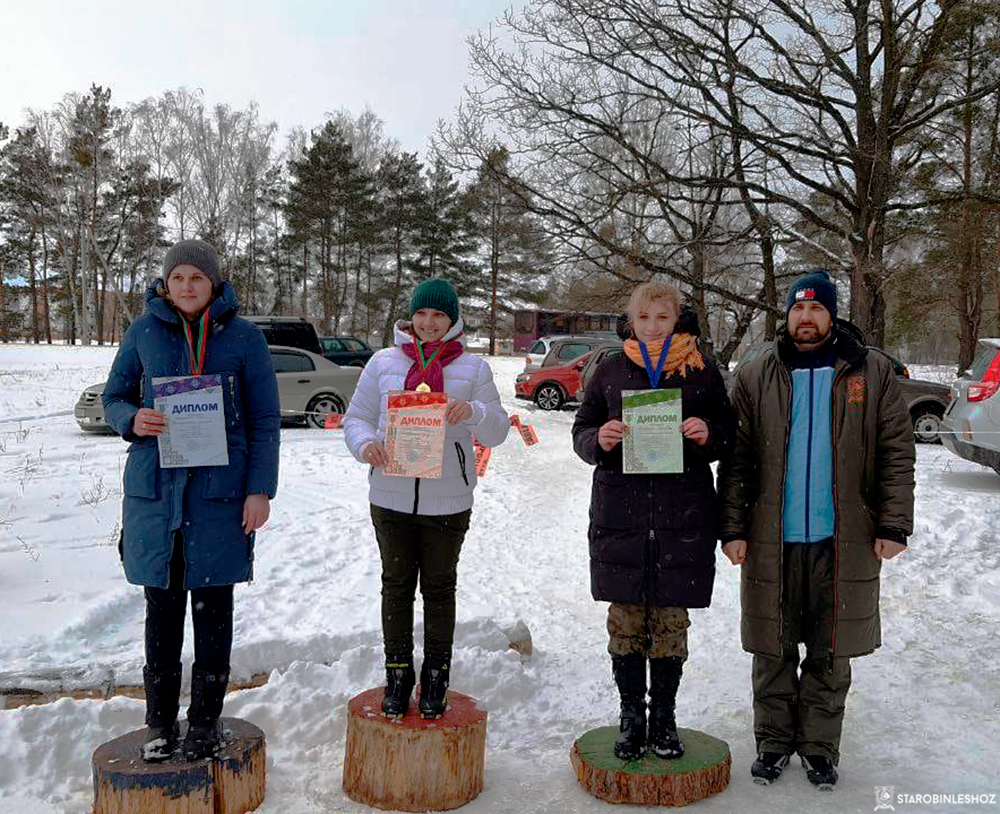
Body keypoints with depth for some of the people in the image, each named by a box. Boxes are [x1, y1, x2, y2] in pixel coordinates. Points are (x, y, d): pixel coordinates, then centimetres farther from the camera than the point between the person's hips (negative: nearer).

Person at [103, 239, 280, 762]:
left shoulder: (243, 337, 0)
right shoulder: (143, 332, 5)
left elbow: (264, 419, 1)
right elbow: (113, 397, 13)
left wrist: (259, 490, -5)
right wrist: (132, 420, -12)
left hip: (219, 491, -1)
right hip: (155, 487, 2)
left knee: (213, 608, 7)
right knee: (162, 607, 9)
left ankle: (205, 720, 23)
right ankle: (161, 721, 24)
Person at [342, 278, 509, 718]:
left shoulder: (473, 368, 4)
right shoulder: (384, 362, 5)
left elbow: (497, 432, 1)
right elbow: (357, 416, 8)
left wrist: (474, 412, -22)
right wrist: (365, 443, -15)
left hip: (448, 501, -1)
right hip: (391, 496, 1)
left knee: (439, 587, 10)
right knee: (397, 585, 10)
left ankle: (436, 677, 25)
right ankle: (397, 674, 25)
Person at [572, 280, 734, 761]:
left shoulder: (702, 373, 8)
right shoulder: (611, 372, 10)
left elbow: (728, 437, 11)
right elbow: (581, 431, 11)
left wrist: (707, 435, -11)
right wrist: (599, 440, -11)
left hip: (682, 518, 0)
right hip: (620, 516, 1)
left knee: (671, 621, 6)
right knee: (625, 620, 5)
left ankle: (664, 716, 23)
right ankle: (631, 717, 21)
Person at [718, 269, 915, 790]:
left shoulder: (872, 374, 4)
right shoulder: (756, 378, 5)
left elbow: (897, 453, 2)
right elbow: (736, 459, 3)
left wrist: (893, 525, -5)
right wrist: (733, 528, -4)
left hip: (844, 542, 0)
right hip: (772, 542, 1)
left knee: (830, 655, 11)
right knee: (773, 653, 10)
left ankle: (819, 747, 27)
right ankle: (774, 741, 26)